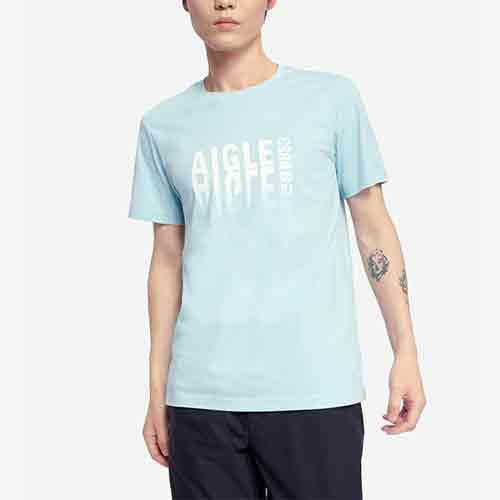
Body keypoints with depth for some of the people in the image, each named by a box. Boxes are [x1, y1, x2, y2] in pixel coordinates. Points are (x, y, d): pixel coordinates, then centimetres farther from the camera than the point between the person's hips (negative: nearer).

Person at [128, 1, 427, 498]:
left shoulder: (332, 98, 4)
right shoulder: (163, 125, 9)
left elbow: (373, 231, 6)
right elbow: (167, 260, 12)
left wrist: (406, 352, 1)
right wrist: (157, 391, 11)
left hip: (315, 387, -2)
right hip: (201, 393, 2)